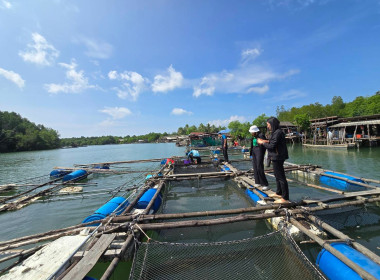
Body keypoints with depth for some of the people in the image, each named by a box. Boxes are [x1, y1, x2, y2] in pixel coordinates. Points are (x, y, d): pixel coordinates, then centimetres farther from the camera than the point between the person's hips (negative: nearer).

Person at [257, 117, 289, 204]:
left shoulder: (278, 133, -20)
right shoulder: (276, 132, 11)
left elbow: (272, 146, -21)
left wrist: (262, 143, -9)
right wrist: (267, 141, 8)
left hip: (277, 157, -11)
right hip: (276, 157, 11)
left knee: (281, 177, -4)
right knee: (277, 176, 21)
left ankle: (285, 198, 6)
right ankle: (279, 193, 36)